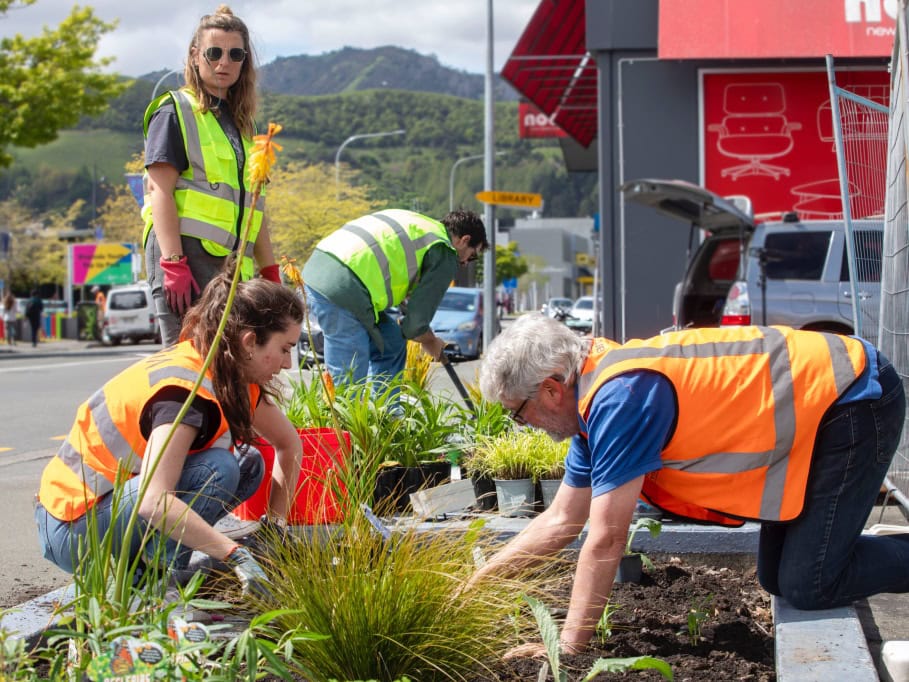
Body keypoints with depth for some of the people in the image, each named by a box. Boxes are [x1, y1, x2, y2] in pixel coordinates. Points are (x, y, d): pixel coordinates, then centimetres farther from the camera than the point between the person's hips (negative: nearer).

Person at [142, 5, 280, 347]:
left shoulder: (239, 123, 23)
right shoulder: (175, 110, 2)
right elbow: (160, 190, -8)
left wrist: (271, 273, 19)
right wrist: (173, 264, -19)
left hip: (231, 264, 7)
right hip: (186, 254, -7)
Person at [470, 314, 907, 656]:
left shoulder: (621, 397, -26)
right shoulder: (600, 390, 4)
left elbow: (605, 540, -24)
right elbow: (562, 521, 13)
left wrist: (567, 649, -17)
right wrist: (475, 584, 12)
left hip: (855, 400, -9)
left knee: (809, 587, -15)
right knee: (778, 579, 10)